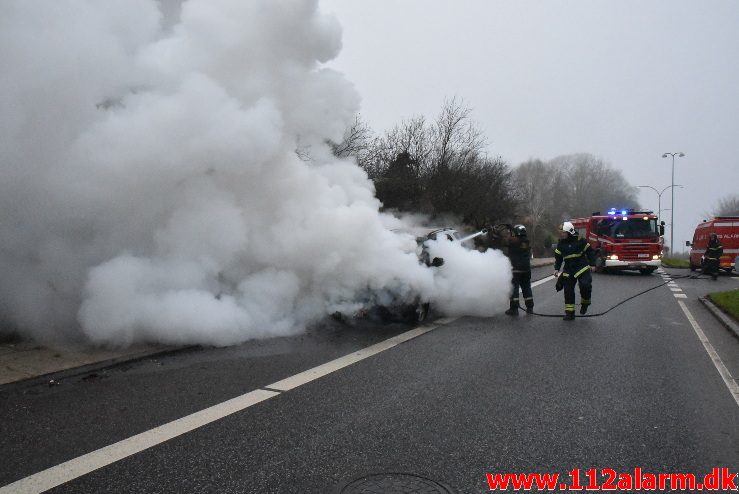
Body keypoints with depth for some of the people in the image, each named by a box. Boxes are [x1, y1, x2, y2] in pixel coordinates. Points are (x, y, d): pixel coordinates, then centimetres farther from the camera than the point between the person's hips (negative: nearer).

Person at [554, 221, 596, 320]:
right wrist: (556, 269, 2)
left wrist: (592, 264, -5)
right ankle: (570, 313, 9)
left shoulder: (580, 241, -8)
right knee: (568, 291, 1)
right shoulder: (561, 243, 4)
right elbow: (558, 257, 11)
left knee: (585, 285, -22)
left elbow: (589, 252, 0)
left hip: (582, 268, -4)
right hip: (568, 270, 4)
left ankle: (585, 303, 8)